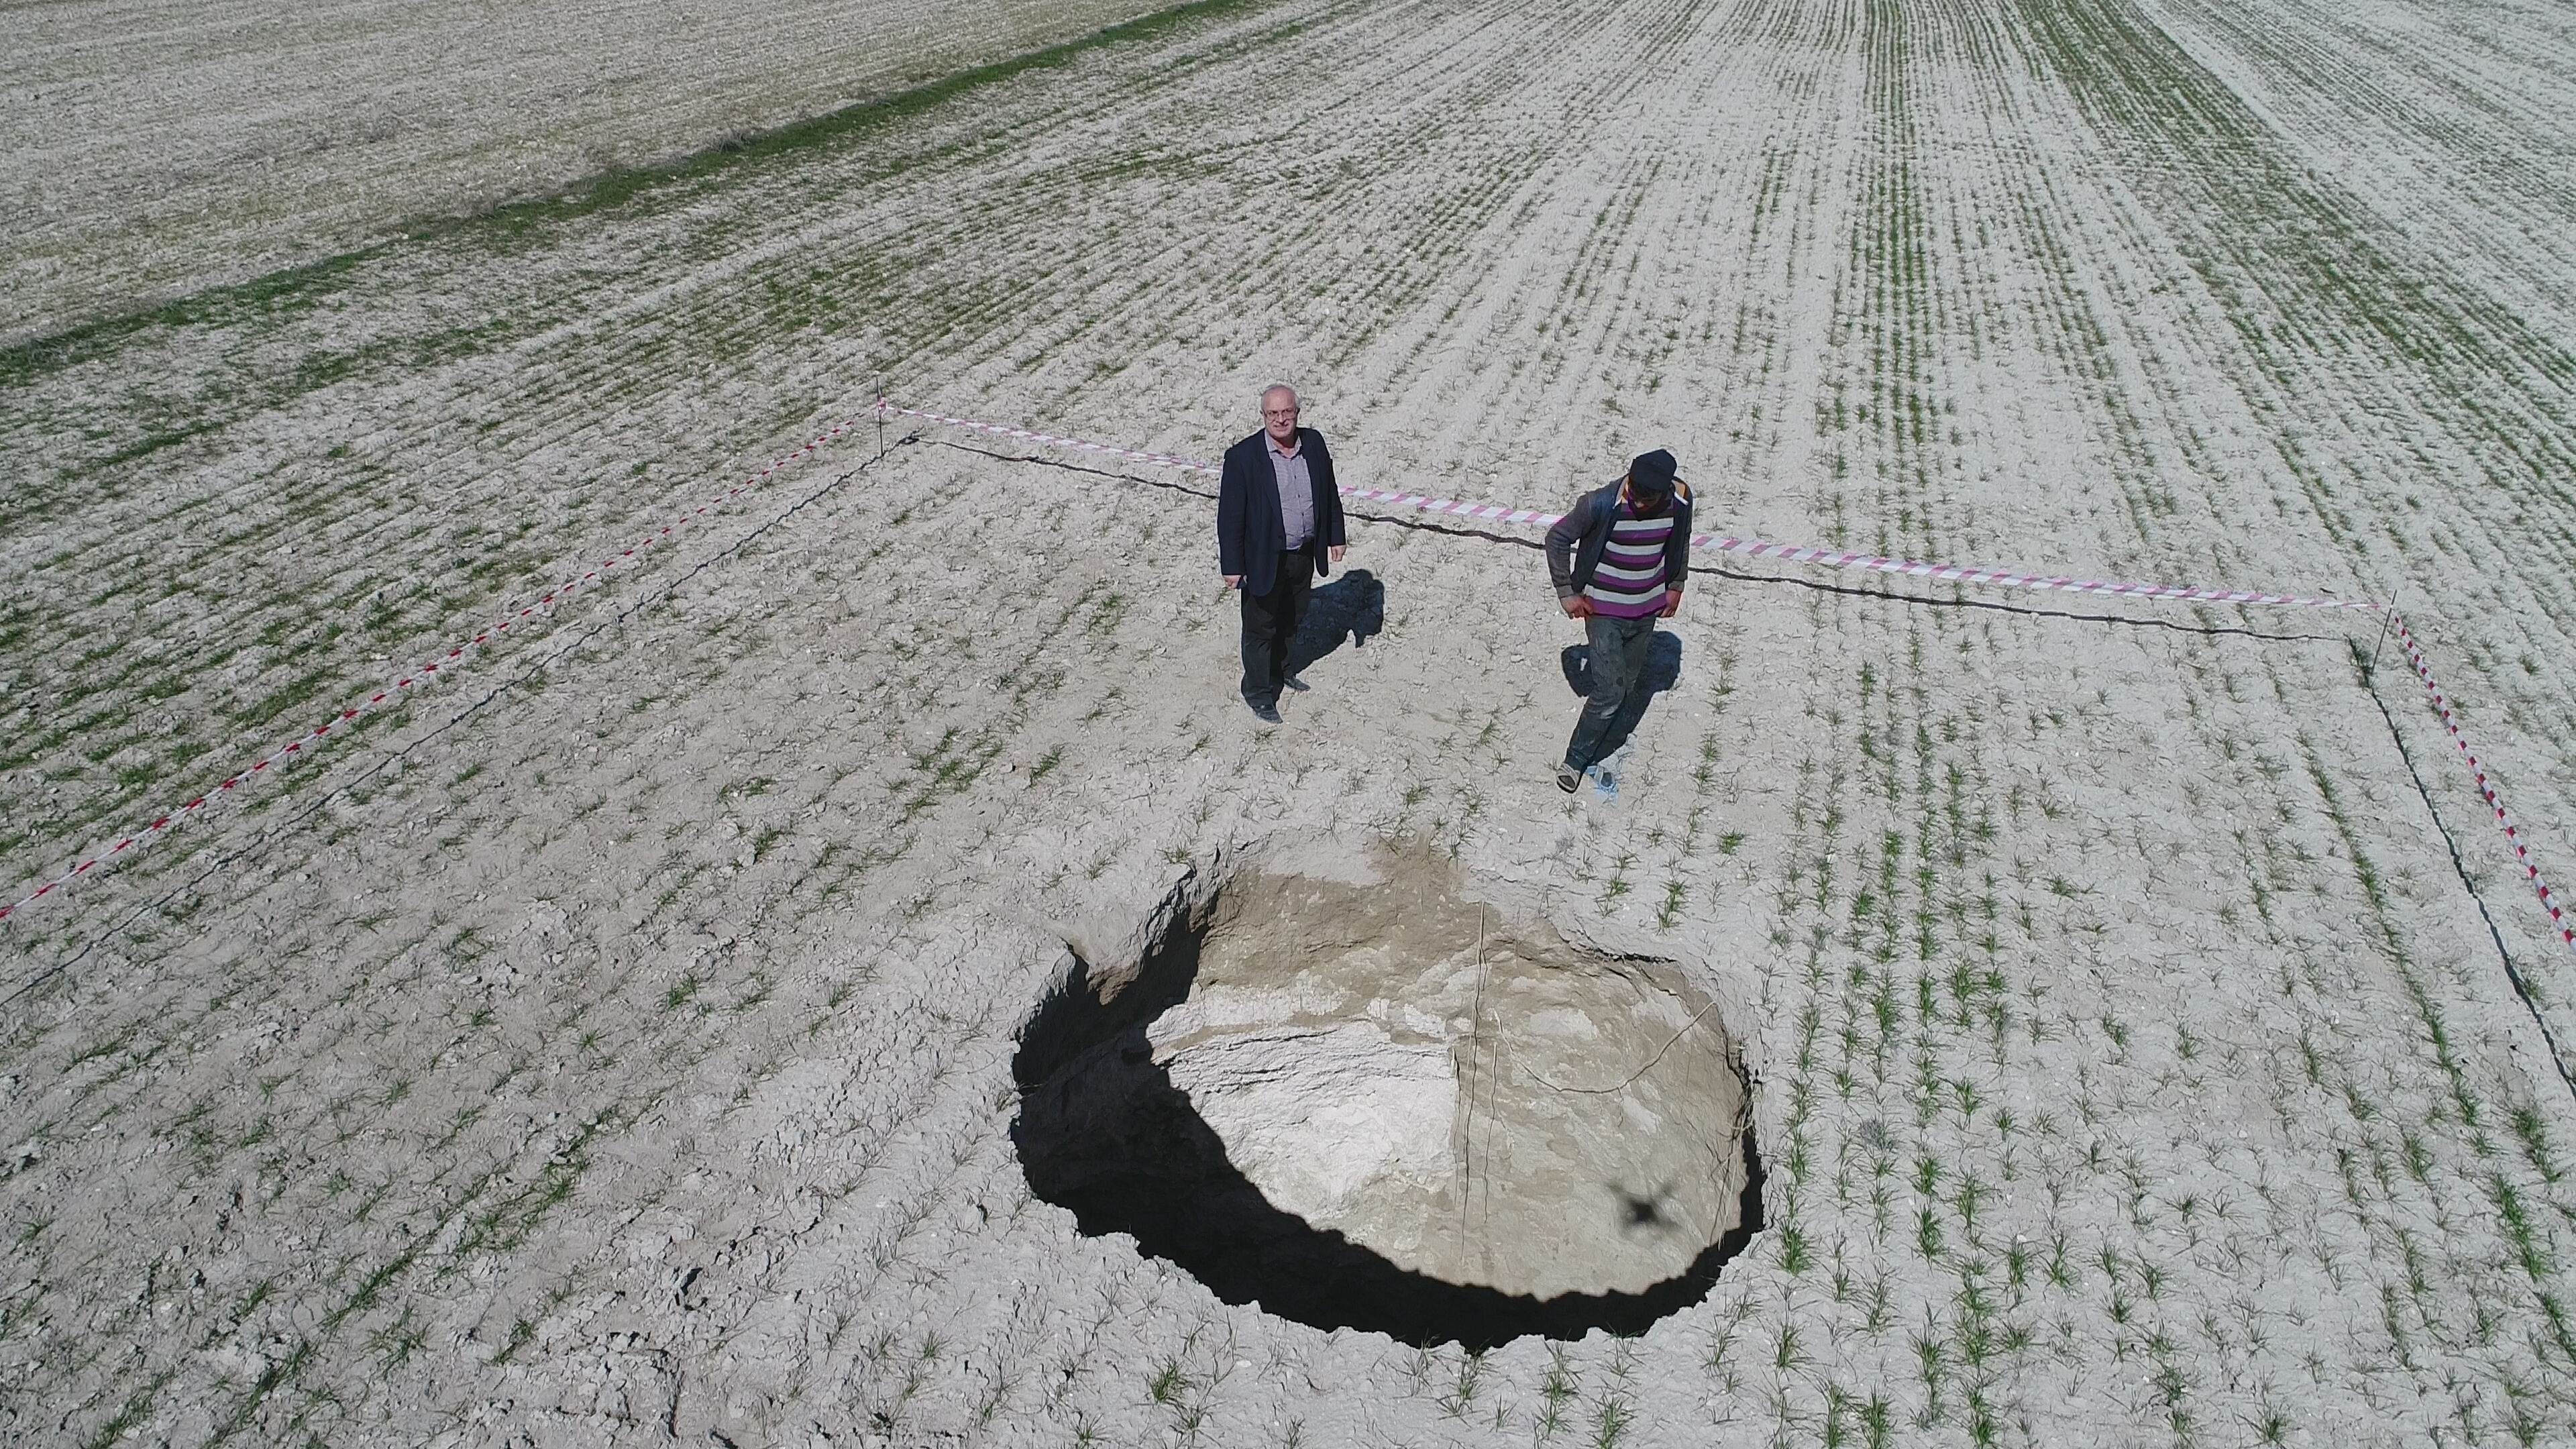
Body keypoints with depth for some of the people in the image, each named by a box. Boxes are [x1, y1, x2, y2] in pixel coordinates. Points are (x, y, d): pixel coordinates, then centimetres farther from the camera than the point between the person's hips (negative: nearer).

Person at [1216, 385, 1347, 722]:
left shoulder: (1314, 442, -4)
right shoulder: (1243, 456, -19)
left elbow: (1329, 492, 9)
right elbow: (1230, 515, -16)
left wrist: (1335, 536, 10)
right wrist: (1232, 566, -15)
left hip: (1305, 554, 5)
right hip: (1265, 559, -5)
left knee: (1290, 620, 24)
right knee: (1260, 628, 10)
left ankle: (1280, 669, 48)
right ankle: (1259, 693, 27)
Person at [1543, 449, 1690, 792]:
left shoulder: (1680, 500, -12)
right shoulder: (1601, 504, -25)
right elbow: (1557, 538, -13)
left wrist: (1676, 585, 15)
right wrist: (1566, 593, -11)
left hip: (1647, 609, 5)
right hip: (1604, 610, -5)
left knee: (1628, 683, 17)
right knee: (1609, 692, -7)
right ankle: (1575, 760, 11)